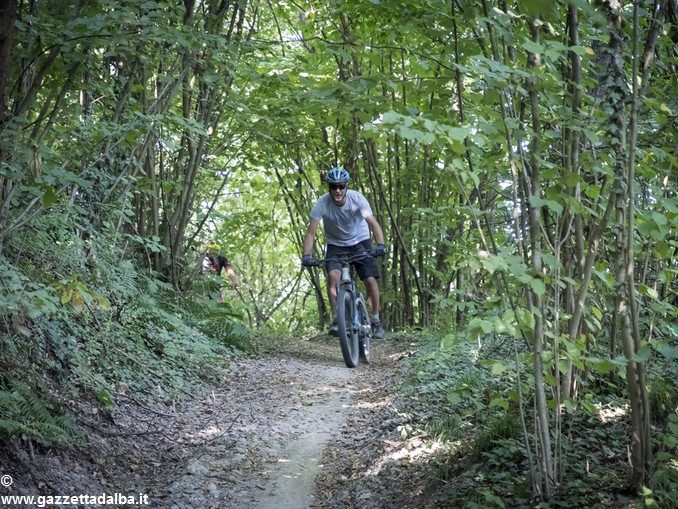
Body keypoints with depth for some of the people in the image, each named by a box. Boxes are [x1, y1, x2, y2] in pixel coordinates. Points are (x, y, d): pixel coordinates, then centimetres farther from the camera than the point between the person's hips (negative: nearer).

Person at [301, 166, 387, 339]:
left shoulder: (357, 198, -24)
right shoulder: (322, 203, -24)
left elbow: (373, 223, -30)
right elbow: (311, 232, -23)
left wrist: (380, 244, -46)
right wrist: (306, 255, -38)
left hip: (359, 241, 0)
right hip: (336, 245, 0)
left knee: (371, 279, -11)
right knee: (333, 275, -25)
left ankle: (375, 320, 9)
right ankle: (336, 319, -17)